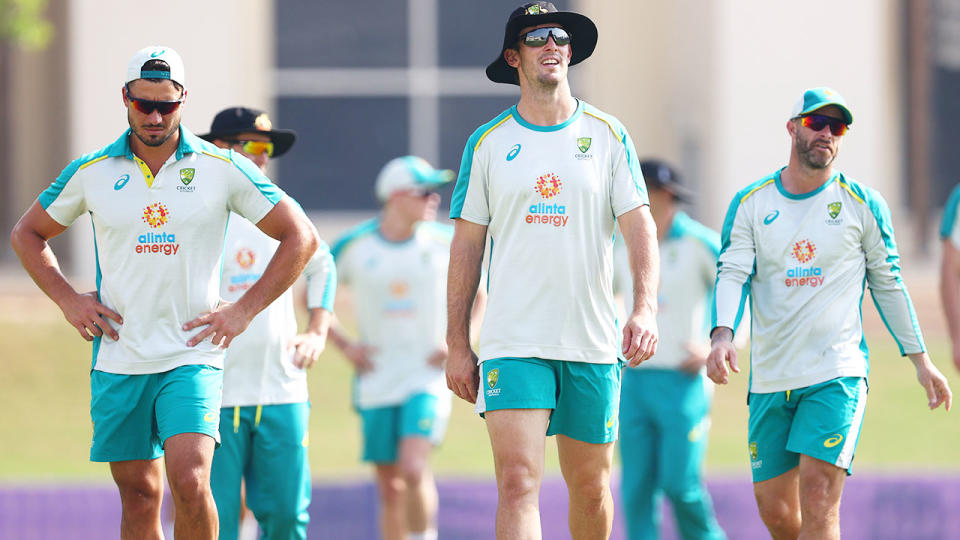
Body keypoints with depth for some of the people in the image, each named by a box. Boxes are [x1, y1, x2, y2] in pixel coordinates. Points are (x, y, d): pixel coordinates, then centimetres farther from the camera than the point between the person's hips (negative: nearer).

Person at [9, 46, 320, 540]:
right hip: (117, 362, 2)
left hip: (192, 356, -2)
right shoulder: (91, 172, 4)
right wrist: (68, 299, 6)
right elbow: (27, 234, 19)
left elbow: (300, 237, 5)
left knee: (190, 482, -20)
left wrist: (244, 310, -1)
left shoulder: (223, 169, -1)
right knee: (139, 498, 4)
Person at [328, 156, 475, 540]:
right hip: (376, 383, 1)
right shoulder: (353, 246, -2)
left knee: (414, 469, -22)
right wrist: (344, 344, 3)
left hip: (428, 376, -1)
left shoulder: (445, 242, -1)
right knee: (390, 488, 5)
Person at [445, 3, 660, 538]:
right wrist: (458, 346, 4)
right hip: (512, 344, -1)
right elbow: (467, 246, 8)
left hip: (592, 343, 1)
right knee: (518, 482, -15)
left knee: (591, 488, 8)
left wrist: (646, 308, -15)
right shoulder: (488, 143, 5)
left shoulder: (608, 135, 6)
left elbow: (640, 226, 1)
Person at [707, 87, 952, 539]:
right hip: (769, 379, 3)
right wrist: (722, 335, -22)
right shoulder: (750, 204, 6)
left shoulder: (863, 205, 4)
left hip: (838, 374, -3)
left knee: (817, 500, -18)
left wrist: (921, 361, 13)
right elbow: (731, 274, -3)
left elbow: (888, 285, 12)